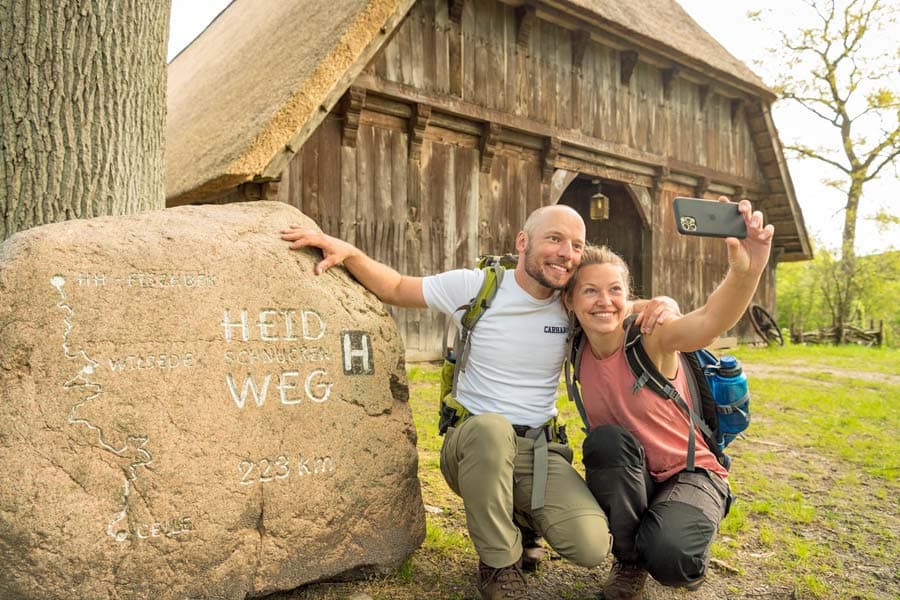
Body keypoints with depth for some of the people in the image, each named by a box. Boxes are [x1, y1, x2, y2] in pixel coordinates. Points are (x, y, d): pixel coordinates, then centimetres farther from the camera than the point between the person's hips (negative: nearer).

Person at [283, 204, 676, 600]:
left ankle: (522, 515, 16)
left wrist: (661, 305, -10)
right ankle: (499, 565, -13)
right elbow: (397, 289, 1)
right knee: (491, 427, -40)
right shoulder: (474, 286, -7)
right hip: (473, 444, -2)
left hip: (540, 449, 3)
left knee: (592, 547, -21)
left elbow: (622, 309, 14)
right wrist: (347, 252, -14)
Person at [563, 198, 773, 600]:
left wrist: (745, 271, -63)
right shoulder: (578, 353, -8)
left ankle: (687, 559, 8)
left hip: (690, 473, -3)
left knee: (666, 555, -33)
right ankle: (628, 562, -6)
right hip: (627, 482, 4)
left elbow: (711, 320, -42)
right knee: (607, 439, -30)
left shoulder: (651, 339, -21)